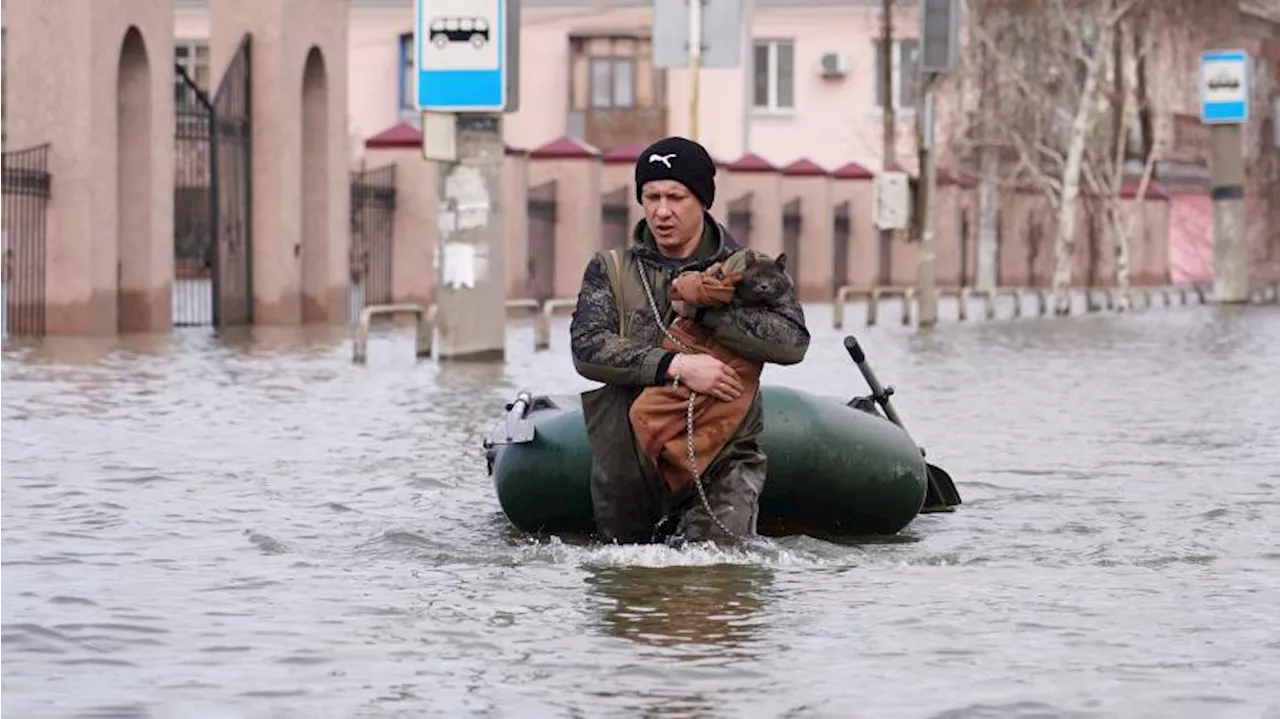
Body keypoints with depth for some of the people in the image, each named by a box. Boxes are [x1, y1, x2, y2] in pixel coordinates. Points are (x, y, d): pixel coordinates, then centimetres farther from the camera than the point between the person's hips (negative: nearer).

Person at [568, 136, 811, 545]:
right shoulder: (611, 271, 7)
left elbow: (793, 342, -13)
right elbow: (586, 349, -11)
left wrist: (703, 309, -18)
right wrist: (676, 365, -23)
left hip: (722, 459, -4)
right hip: (636, 460, 4)